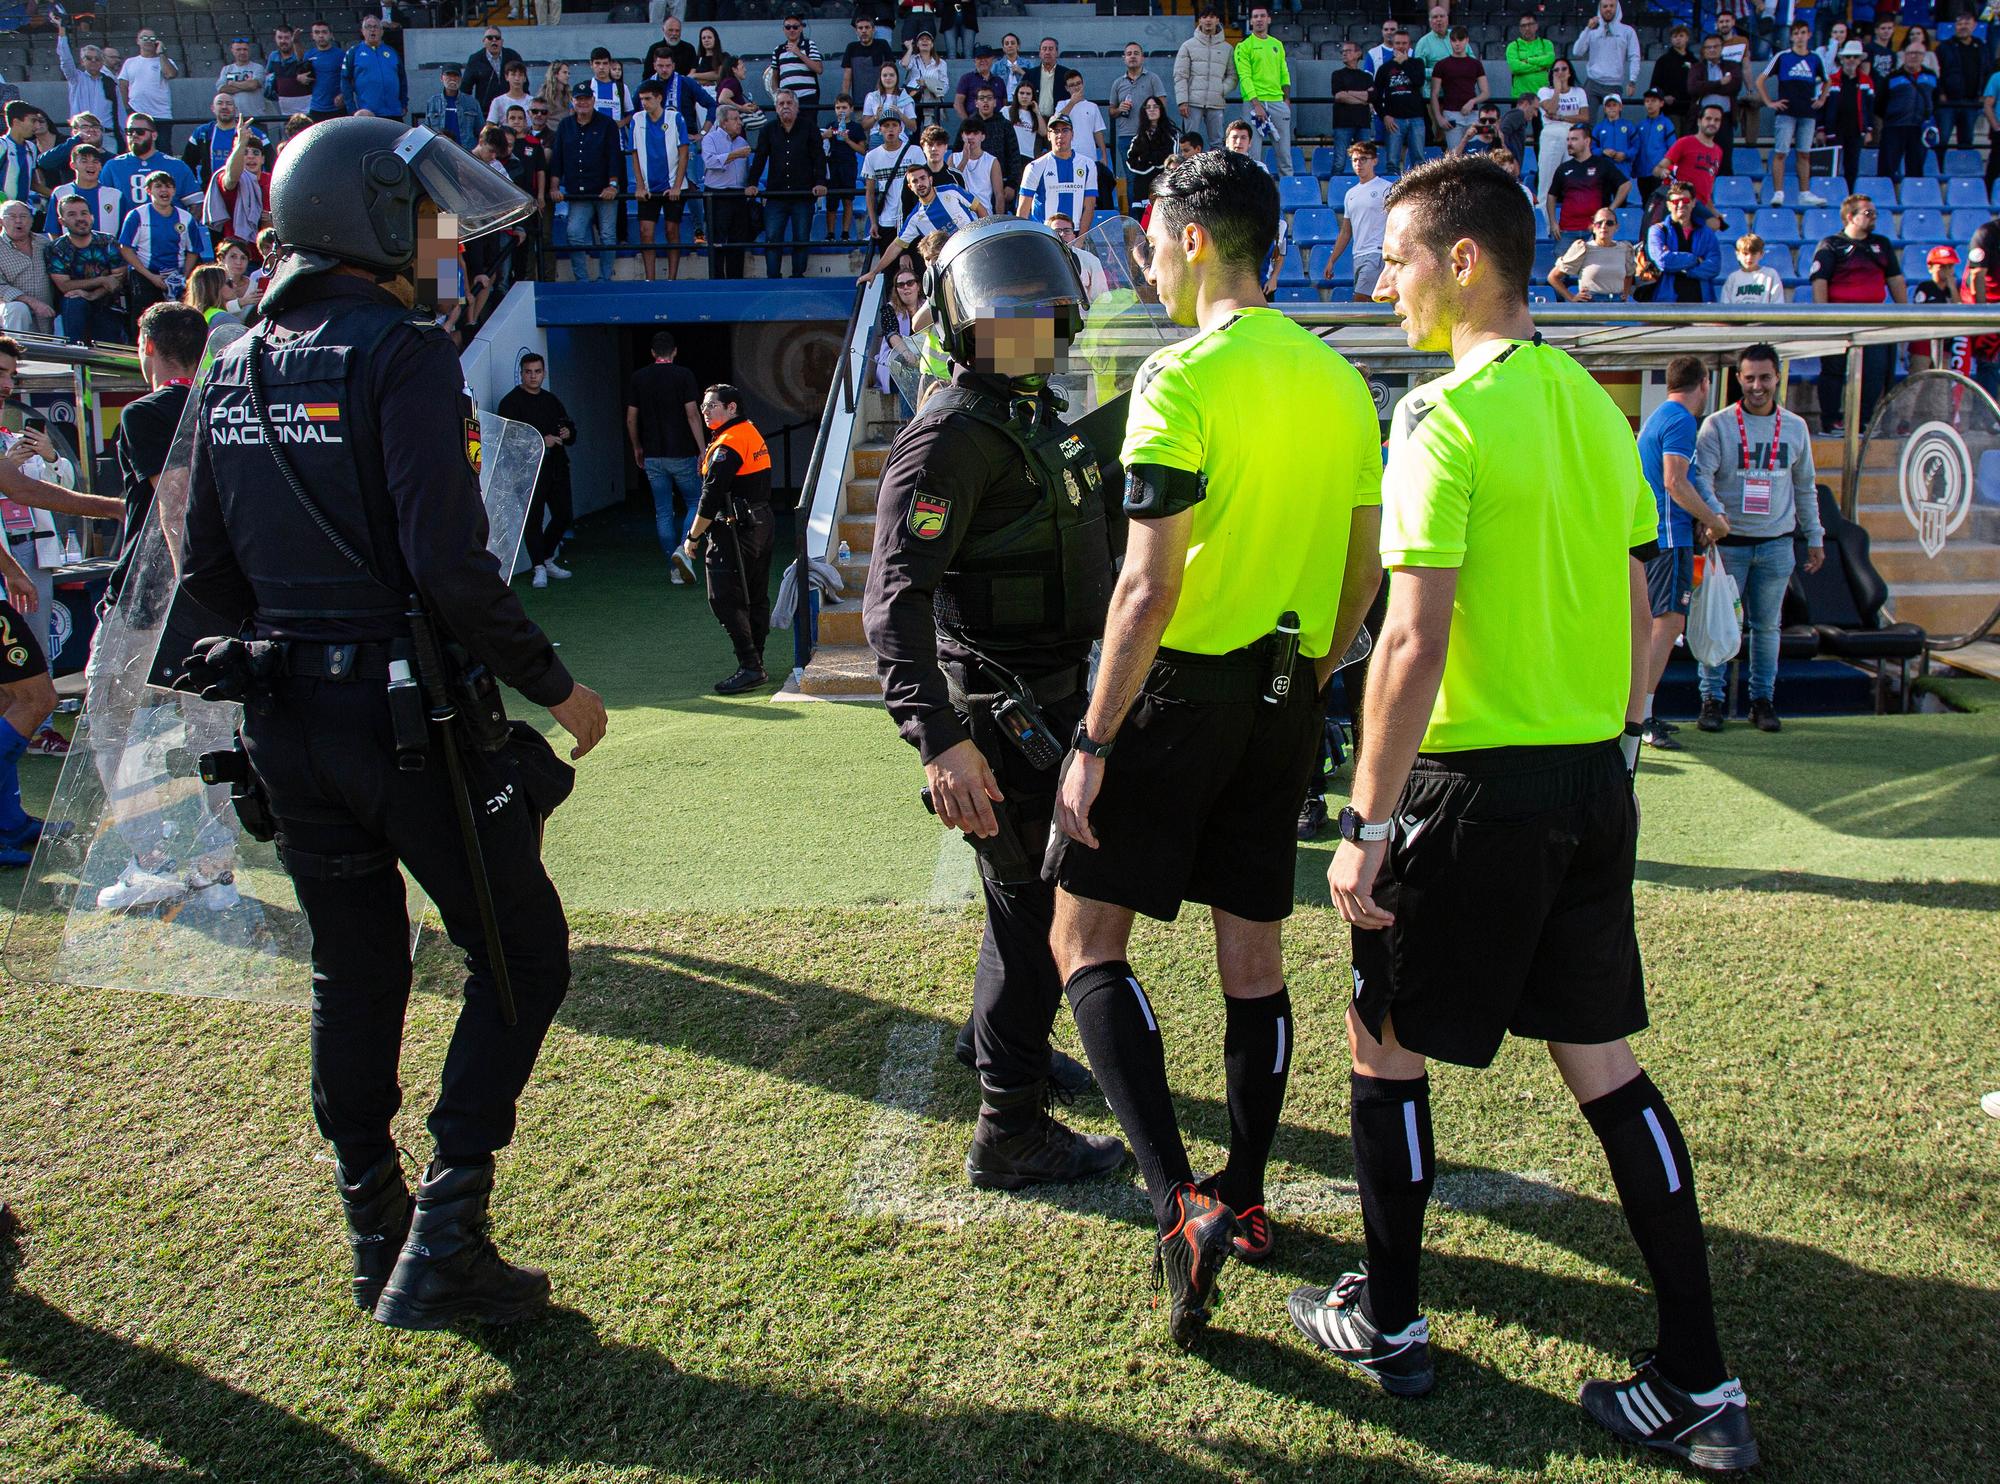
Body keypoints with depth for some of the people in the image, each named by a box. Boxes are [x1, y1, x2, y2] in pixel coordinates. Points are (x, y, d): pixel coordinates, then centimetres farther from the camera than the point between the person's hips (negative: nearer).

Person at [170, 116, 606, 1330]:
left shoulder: (234, 369, 10)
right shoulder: (403, 354, -13)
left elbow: (208, 569, 12)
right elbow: (449, 563, -21)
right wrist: (553, 684, -11)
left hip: (287, 725, 8)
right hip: (413, 717, -7)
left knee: (355, 972, 17)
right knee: (521, 958, 5)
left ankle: (379, 1235, 28)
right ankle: (442, 1242, 1)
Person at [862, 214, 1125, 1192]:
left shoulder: (1036, 417, 12)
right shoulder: (952, 435, -19)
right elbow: (897, 597, -30)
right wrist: (939, 739, -40)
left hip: (1053, 696, 10)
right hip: (1003, 711, -10)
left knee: (1033, 891, 24)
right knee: (1036, 910, -3)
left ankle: (1003, 1040, 45)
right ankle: (1010, 1134, 8)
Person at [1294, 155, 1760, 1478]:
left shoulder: (1445, 415, -14)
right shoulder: (1594, 405, 10)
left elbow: (1414, 645, -20)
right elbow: (1642, 615, 14)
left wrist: (1367, 827, -16)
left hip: (1481, 784, -8)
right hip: (1597, 780, 8)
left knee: (1384, 1043, 11)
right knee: (1606, 1067, 13)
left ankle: (1391, 1322, 26)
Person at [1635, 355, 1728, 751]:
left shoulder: (1657, 417, 20)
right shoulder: (1681, 420, -11)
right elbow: (1675, 482, -19)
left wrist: (1701, 519, 15)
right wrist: (1713, 521, -9)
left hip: (1649, 534, 10)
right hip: (1669, 537, -10)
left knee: (1655, 624, 13)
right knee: (1668, 622, -12)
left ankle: (1641, 714, 16)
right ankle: (1643, 719, -17)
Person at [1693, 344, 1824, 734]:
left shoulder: (1795, 427, 10)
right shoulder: (1717, 425, -2)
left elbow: (1804, 487, 18)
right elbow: (1700, 478, -11)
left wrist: (1815, 537, 17)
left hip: (1776, 544, 3)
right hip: (1729, 542, -3)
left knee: (1767, 626, 8)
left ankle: (1763, 699, 15)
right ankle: (1712, 698, 7)